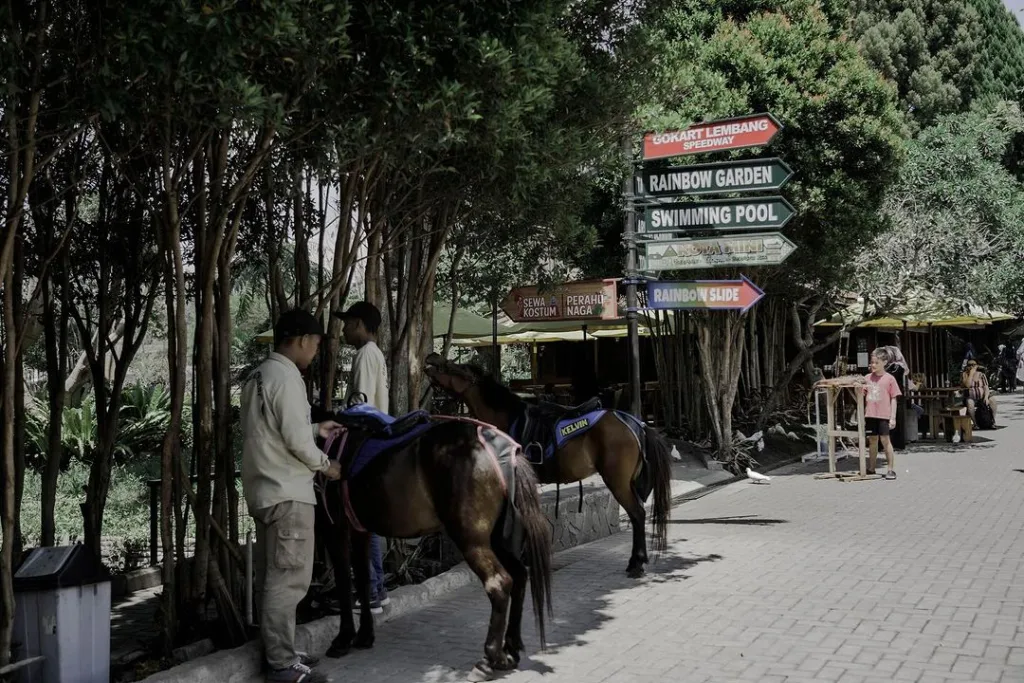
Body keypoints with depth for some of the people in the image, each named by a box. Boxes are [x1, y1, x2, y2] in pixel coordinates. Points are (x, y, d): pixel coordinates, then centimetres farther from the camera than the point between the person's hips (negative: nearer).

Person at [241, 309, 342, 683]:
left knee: (272, 577, 15)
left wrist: (316, 428, 23)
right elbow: (295, 440, -19)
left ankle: (277, 653, 23)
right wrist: (325, 464, -3)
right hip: (287, 492, -10)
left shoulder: (259, 375, 13)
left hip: (264, 490, 10)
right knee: (288, 579, -5)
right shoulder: (286, 376, -16)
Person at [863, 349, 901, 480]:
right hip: (870, 415, 4)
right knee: (872, 440, 11)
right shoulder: (867, 378, 9)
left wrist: (893, 417, -5)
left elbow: (893, 399, -1)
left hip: (884, 416, -4)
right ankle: (871, 469, 19)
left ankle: (891, 469, 3)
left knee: (885, 440, -4)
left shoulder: (889, 379, -2)